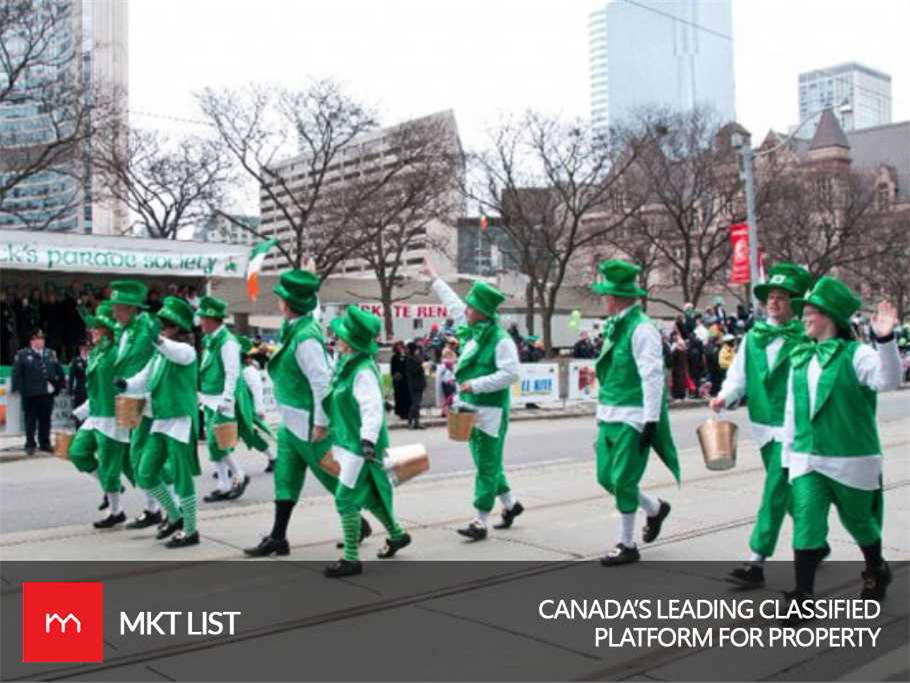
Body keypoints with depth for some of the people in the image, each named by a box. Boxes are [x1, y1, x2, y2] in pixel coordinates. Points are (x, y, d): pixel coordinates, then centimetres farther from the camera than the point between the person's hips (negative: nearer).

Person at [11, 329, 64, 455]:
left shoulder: (51, 354, 12)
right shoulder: (22, 354, 1)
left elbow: (59, 370, 13)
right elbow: (17, 373, -4)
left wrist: (59, 385, 5)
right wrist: (17, 388, -11)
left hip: (47, 393, 3)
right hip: (30, 394, -3)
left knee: (45, 420, 9)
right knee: (30, 420, 4)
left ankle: (45, 443, 18)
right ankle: (30, 444, 11)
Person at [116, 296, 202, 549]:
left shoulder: (186, 350, -11)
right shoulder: (159, 354, 12)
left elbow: (179, 353, -35)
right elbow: (144, 380, 15)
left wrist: (159, 340, -53)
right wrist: (126, 385, -6)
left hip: (181, 421, -8)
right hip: (160, 421, 8)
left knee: (182, 478, -2)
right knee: (145, 475, 12)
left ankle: (190, 531, 11)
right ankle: (174, 517, 29)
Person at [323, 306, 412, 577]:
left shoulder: (363, 371, -20)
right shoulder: (347, 364, 9)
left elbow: (373, 409, -27)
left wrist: (368, 441, -34)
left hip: (360, 445, -10)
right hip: (347, 441, 10)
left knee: (346, 499, -7)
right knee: (368, 495, 20)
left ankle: (351, 559, 2)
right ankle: (396, 535, 38)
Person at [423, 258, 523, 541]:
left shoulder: (501, 339, -16)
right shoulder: (474, 330, 7)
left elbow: (510, 374, -22)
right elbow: (453, 303, 20)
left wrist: (475, 384, -22)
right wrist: (434, 277, 28)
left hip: (490, 411, -8)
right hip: (471, 409, 8)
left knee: (487, 467, -2)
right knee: (487, 464, 18)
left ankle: (480, 522, 2)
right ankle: (510, 504, 35)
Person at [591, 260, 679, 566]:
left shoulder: (641, 328, -15)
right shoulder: (615, 326, 13)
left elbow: (653, 377, -18)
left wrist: (651, 422, -20)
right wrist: (602, 414, 21)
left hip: (633, 419, -9)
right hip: (611, 416, 9)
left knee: (623, 480, -3)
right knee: (606, 477, 13)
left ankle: (627, 546, 12)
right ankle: (655, 508, 34)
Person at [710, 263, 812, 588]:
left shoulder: (805, 338, -9)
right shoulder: (753, 336, 6)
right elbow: (738, 374, 8)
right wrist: (725, 397, -9)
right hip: (764, 426, 6)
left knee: (775, 492, -9)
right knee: (787, 492, 19)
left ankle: (756, 562, -6)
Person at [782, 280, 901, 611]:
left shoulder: (855, 355, -11)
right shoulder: (800, 358, 6)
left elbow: (888, 379, -30)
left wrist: (884, 340, -43)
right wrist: (788, 453, 12)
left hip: (852, 460, -4)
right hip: (807, 459, 4)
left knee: (859, 521, 17)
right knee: (805, 525, -4)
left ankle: (877, 572, 45)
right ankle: (803, 596, 3)